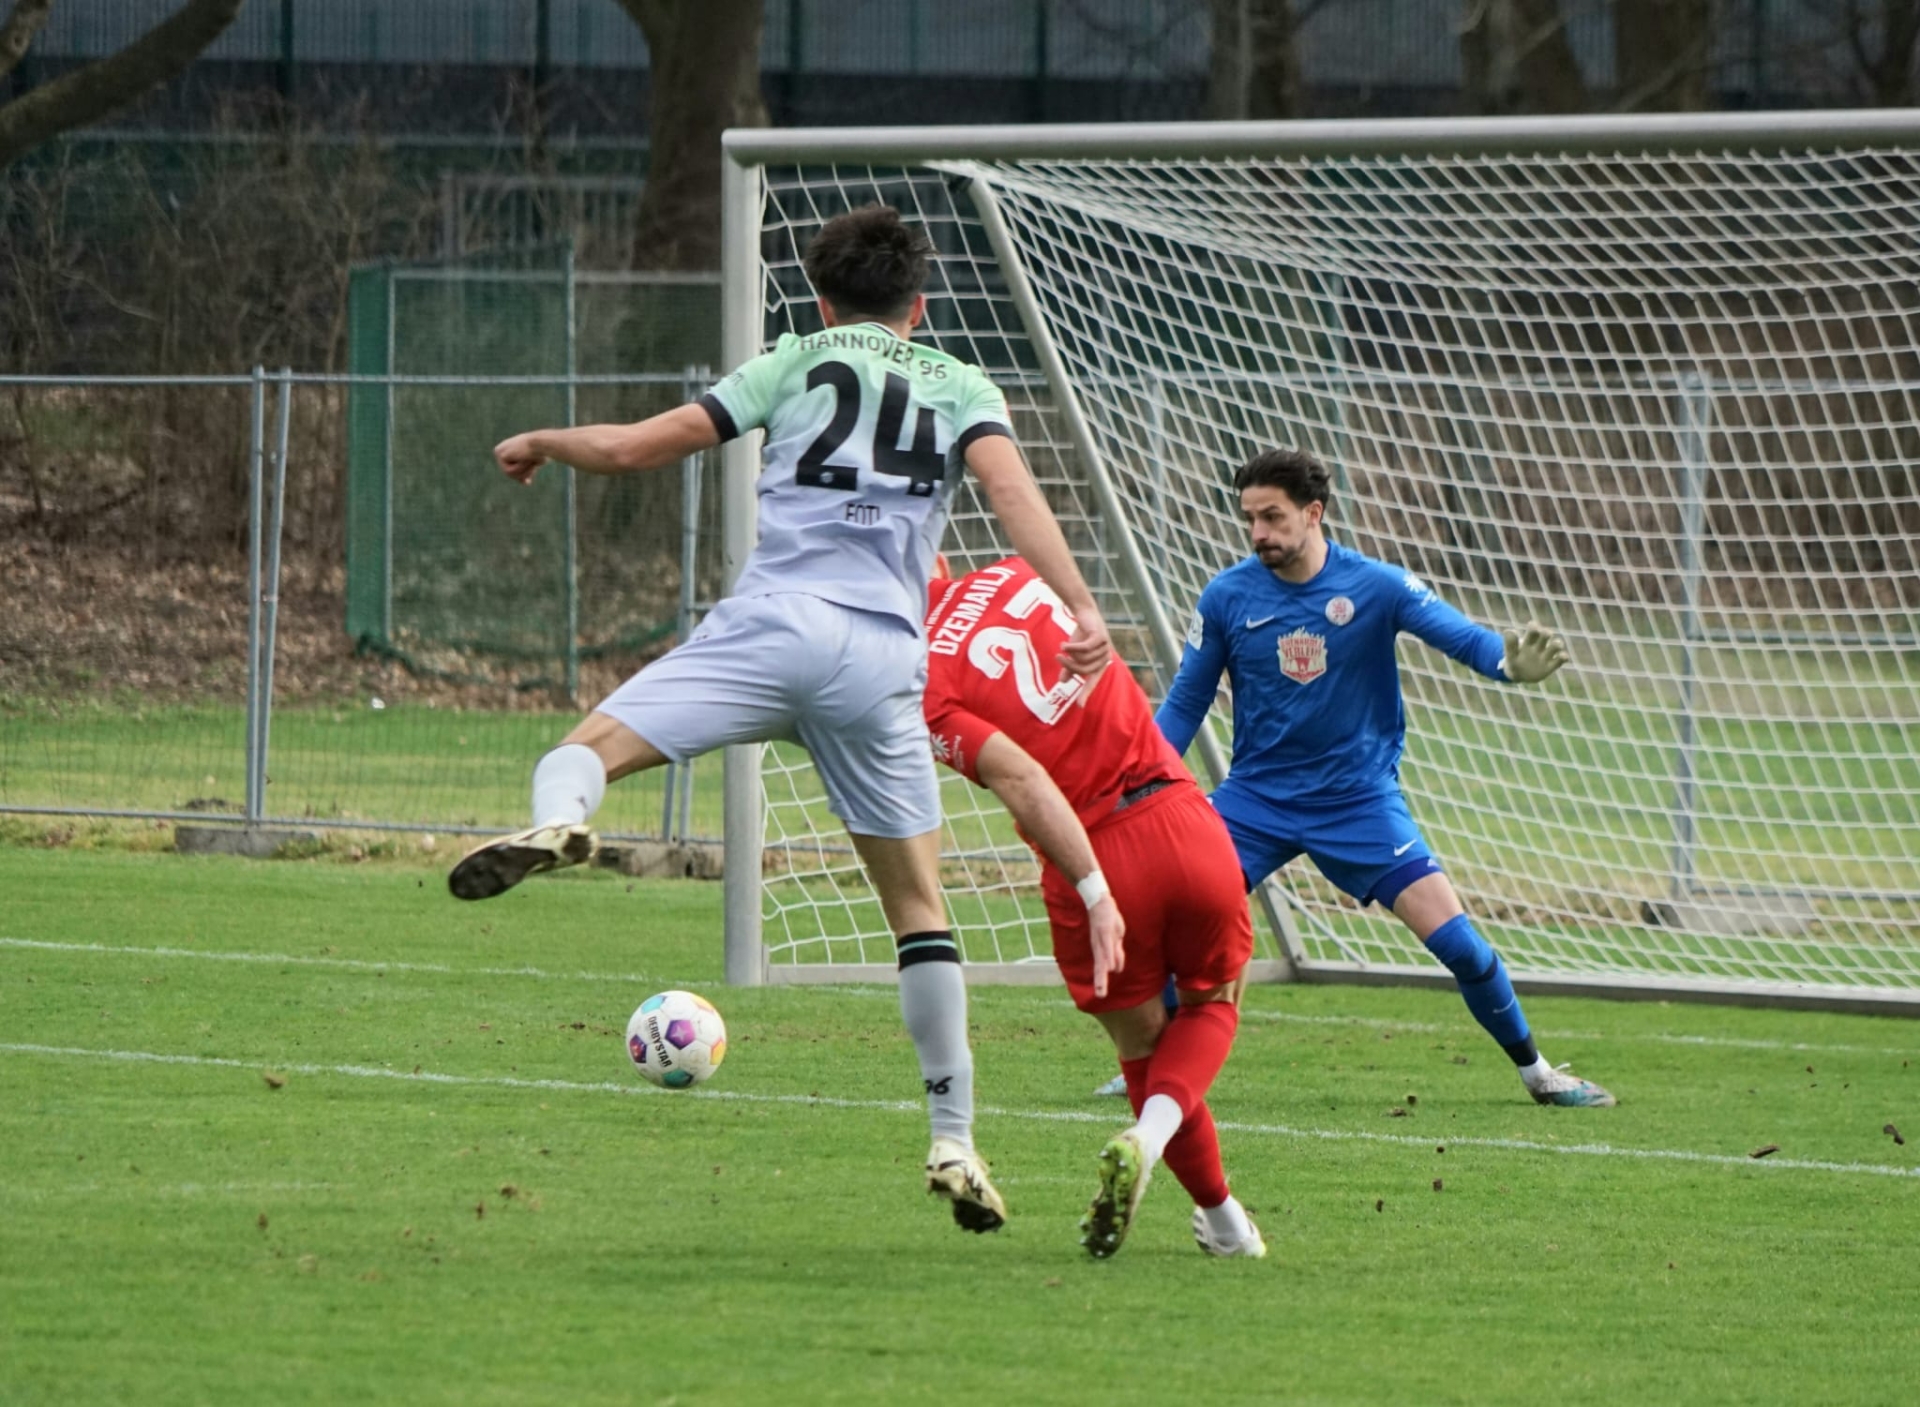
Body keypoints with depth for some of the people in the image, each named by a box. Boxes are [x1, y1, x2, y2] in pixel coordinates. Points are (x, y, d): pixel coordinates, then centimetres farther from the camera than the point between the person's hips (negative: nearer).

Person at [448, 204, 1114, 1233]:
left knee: (585, 750, -6)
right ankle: (953, 1141, 10)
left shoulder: (798, 362, 18)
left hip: (775, 619, -2)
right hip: (884, 658, 2)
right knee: (917, 905, 13)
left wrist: (539, 443, 33)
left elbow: (636, 448, 14)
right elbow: (1008, 485, 0)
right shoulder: (959, 386, 20)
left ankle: (557, 825, -45)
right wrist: (1079, 609, -11)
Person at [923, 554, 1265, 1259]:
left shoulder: (929, 689, -7)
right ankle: (1148, 1140, -2)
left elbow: (1021, 780, -19)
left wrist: (1095, 895, -23)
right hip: (1186, 823, 3)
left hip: (1093, 859, -3)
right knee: (1212, 1006, 24)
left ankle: (1221, 1218, 20)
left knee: (1142, 1045, 21)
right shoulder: (1016, 577, 8)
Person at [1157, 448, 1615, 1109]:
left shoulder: (1376, 586, -11)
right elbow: (1185, 702, 4)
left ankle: (1535, 1070, 11)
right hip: (1257, 797, 2)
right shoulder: (1227, 597, -5)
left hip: (1359, 799, -2)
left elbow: (1464, 637, -17)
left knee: (1456, 940, -9)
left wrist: (1511, 658, -40)